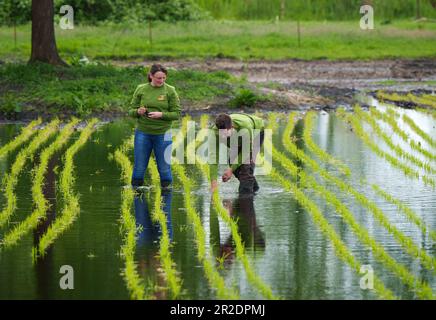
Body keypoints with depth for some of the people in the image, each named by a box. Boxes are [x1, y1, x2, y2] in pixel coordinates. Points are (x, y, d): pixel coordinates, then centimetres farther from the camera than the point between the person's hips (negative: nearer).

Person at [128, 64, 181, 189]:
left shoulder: (170, 91, -2)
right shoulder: (141, 89, 2)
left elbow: (176, 114, -3)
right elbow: (131, 111, 5)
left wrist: (161, 115, -19)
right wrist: (138, 112, -18)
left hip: (162, 134, -1)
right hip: (142, 133, 1)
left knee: (164, 167, 5)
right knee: (139, 166, 5)